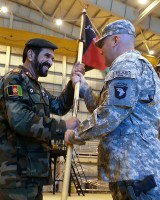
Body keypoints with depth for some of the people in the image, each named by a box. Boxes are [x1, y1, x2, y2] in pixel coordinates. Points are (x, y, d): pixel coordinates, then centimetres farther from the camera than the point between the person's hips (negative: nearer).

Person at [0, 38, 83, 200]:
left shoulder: (37, 87, 21)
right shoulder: (15, 79, -11)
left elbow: (59, 106, 20)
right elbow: (19, 119, -25)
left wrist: (73, 82, 6)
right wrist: (62, 127, -23)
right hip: (18, 171, -10)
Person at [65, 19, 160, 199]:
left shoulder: (127, 65, -10)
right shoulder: (139, 66, 24)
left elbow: (109, 116, -20)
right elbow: (103, 109, 27)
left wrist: (75, 135, -6)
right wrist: (83, 87, 27)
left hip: (136, 170, -10)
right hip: (140, 167, 10)